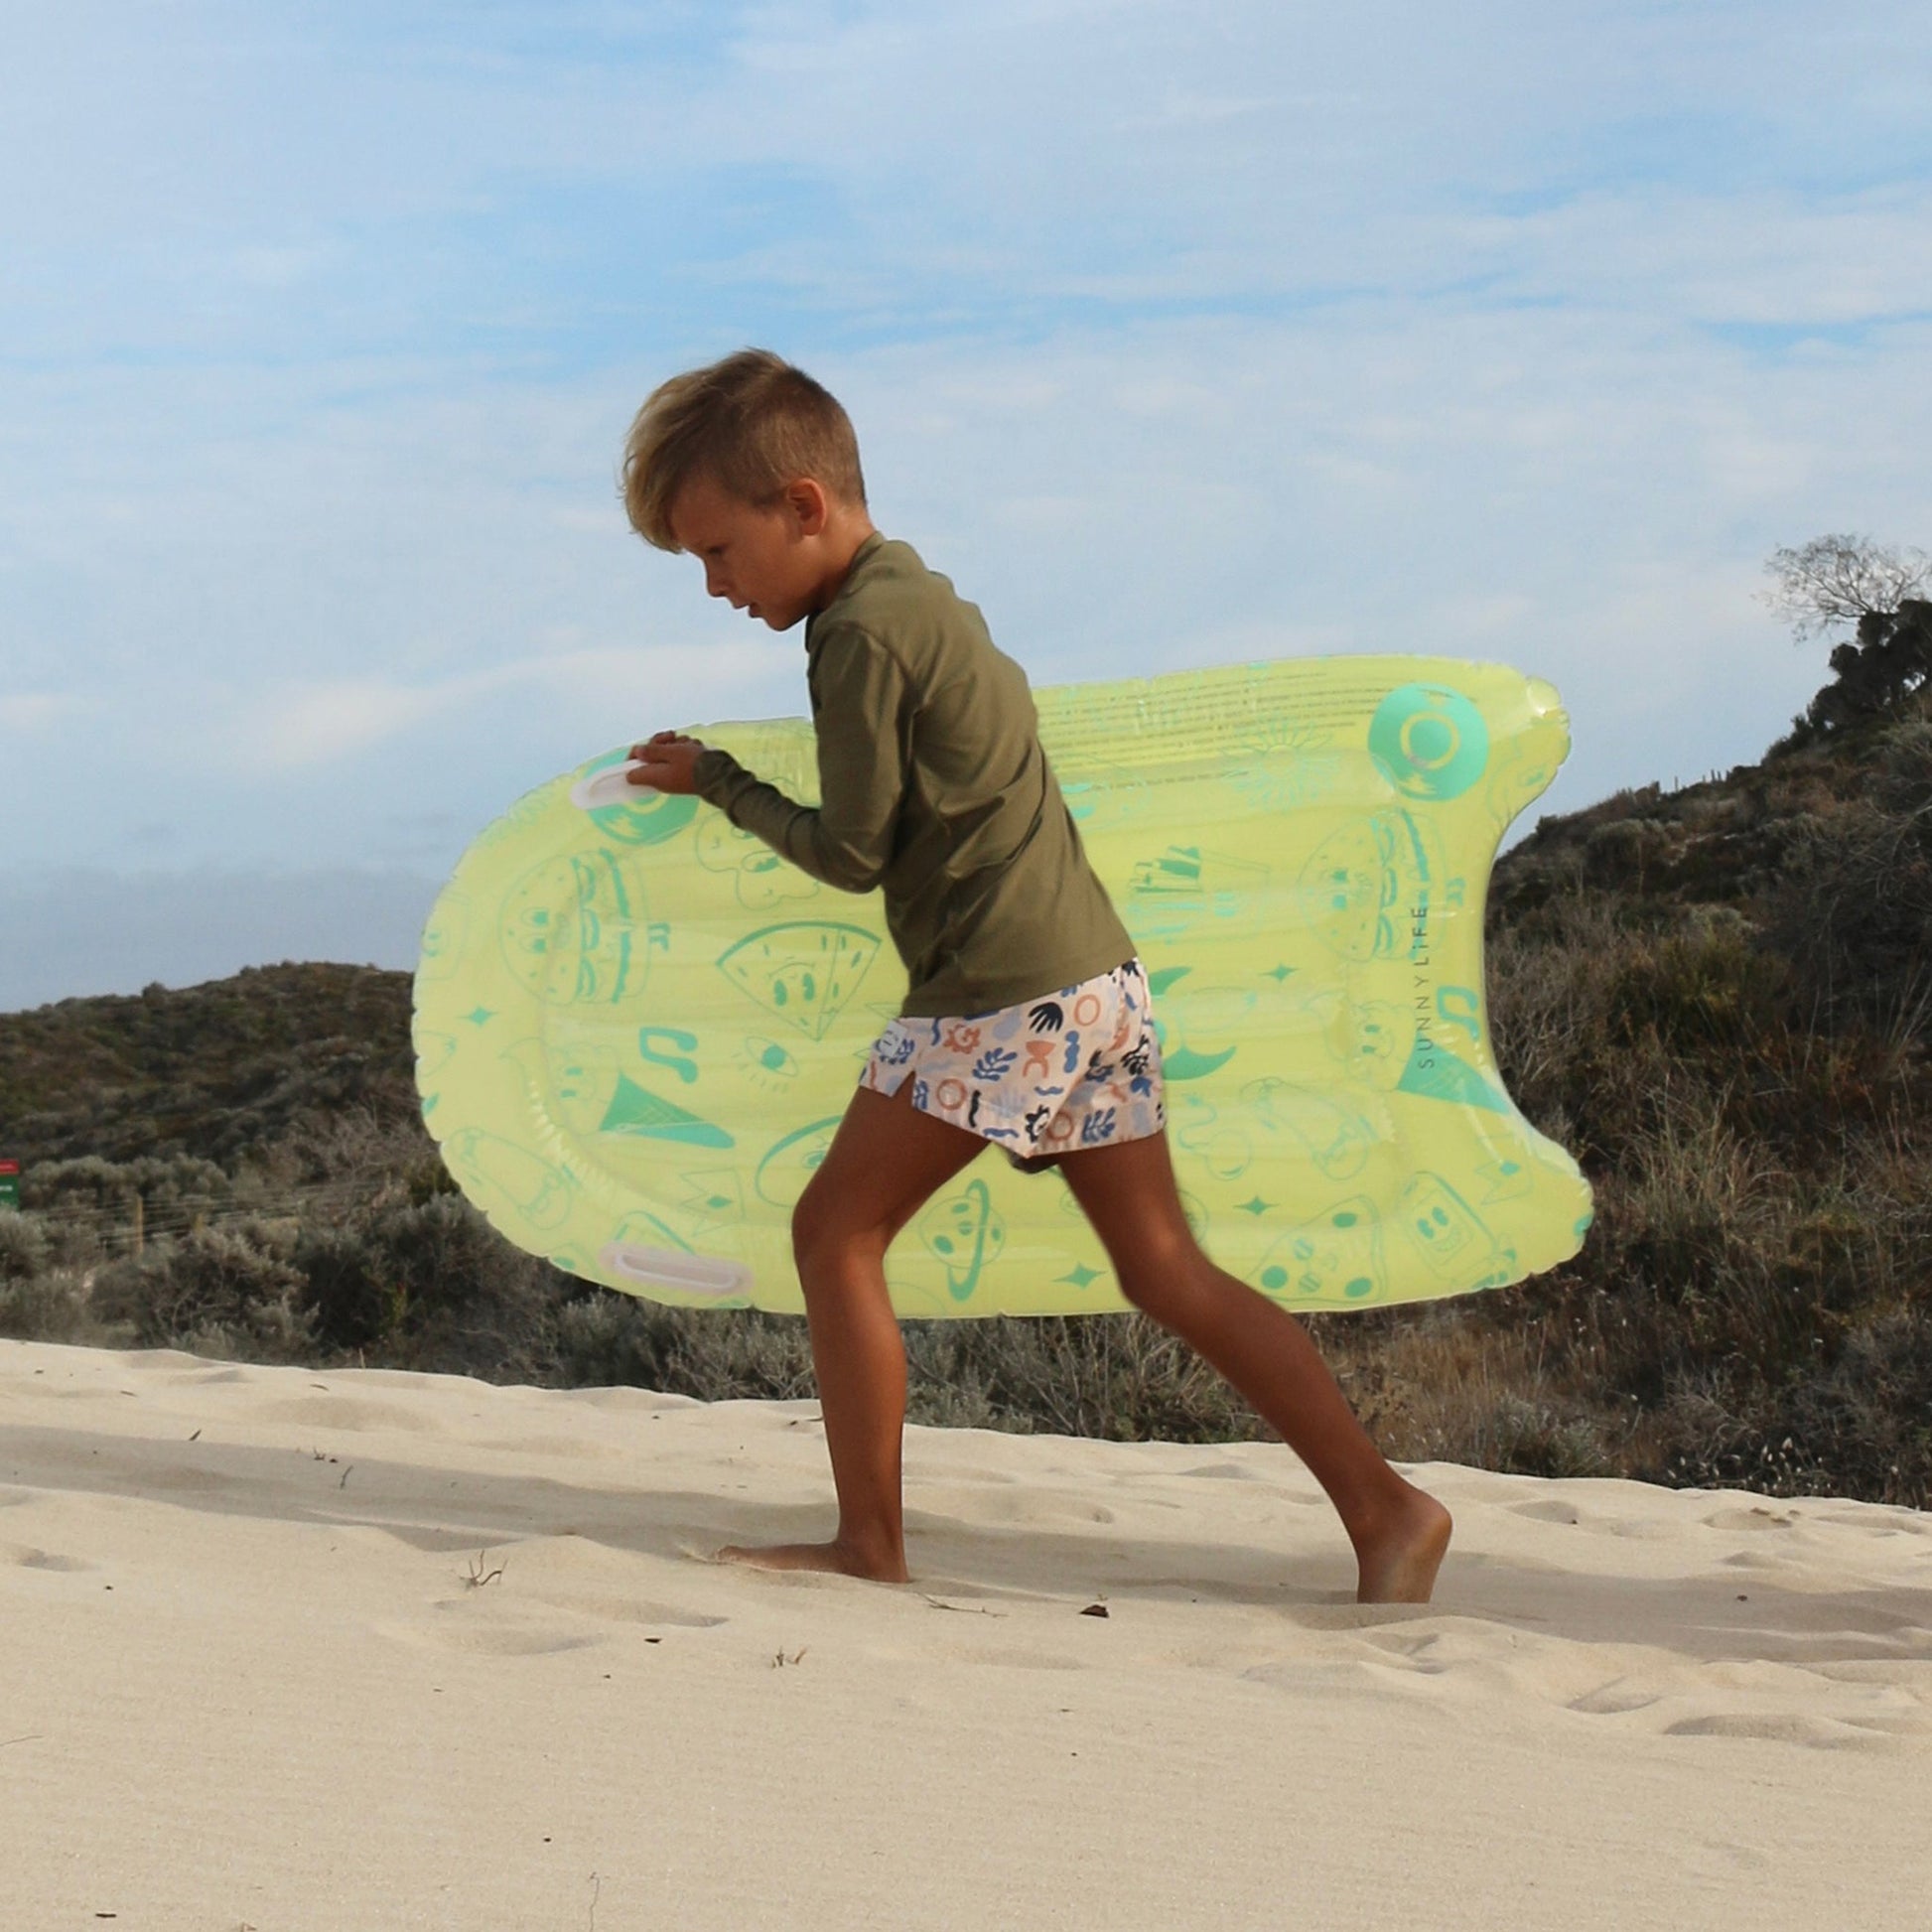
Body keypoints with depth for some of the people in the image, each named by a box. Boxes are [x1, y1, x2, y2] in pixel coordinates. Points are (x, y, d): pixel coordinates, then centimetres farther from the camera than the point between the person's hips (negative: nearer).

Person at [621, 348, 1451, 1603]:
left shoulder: (860, 634, -12)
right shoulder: (921, 592, 17)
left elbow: (852, 852, -10)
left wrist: (716, 782, 3)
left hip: (1000, 1000, -10)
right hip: (1098, 972, 10)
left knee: (837, 1230, 1)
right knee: (1167, 1271, 8)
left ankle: (871, 1544, 4)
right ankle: (1385, 1507, 3)